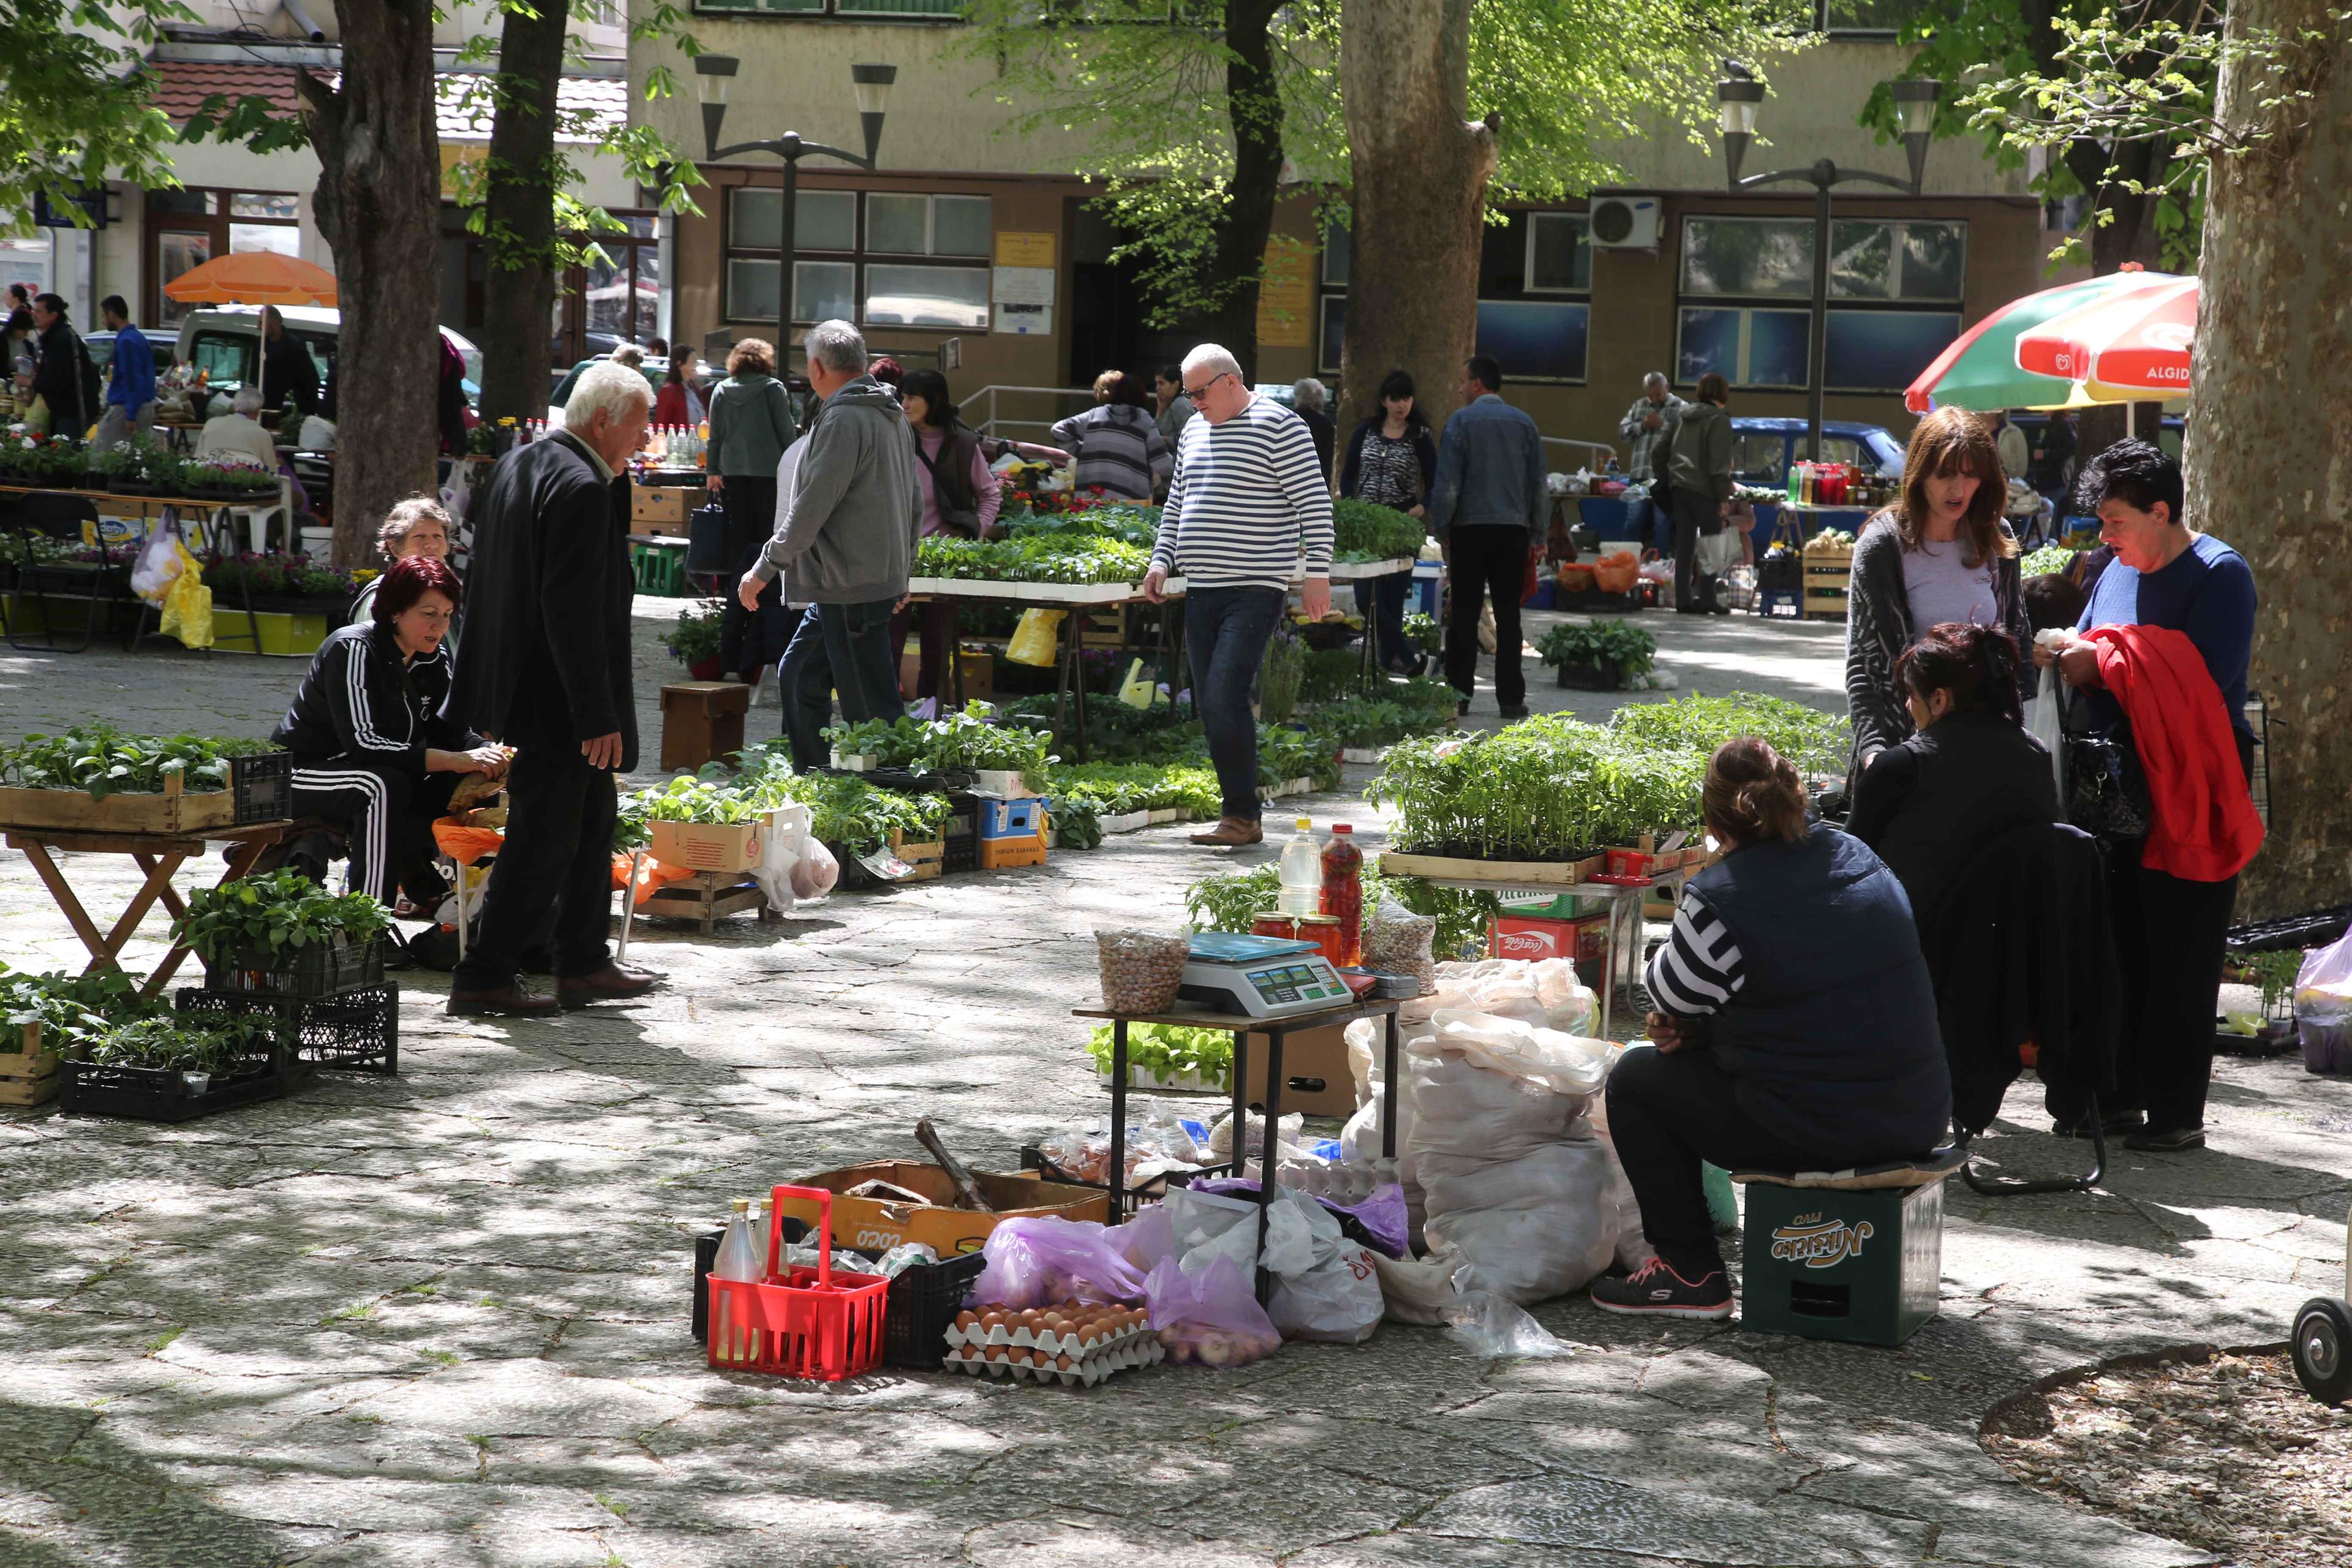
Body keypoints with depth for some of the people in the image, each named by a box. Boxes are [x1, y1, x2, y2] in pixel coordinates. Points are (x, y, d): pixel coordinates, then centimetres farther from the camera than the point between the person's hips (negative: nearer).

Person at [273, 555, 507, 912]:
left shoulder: (435, 658, 1)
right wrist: (455, 760, -38)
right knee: (385, 785, -35)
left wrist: (490, 753, -21)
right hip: (302, 776, -8)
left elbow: (449, 730, 2)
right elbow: (361, 743, -32)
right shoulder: (353, 649, -23)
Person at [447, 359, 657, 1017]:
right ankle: (484, 977, 5)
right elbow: (574, 612, -24)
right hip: (555, 699, -10)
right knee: (543, 839, -1)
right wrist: (598, 718, -22)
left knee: (592, 821, 19)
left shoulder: (518, 463, 10)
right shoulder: (581, 489, -21)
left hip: (518, 685, 10)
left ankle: (585, 963, 27)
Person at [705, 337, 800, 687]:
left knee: (739, 550, 8)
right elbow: (787, 432, -3)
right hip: (768, 472, -4)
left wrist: (714, 470, 15)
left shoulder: (722, 391, 6)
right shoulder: (772, 388, -4)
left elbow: (715, 435, 8)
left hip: (733, 475, 4)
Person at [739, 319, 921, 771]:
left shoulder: (843, 419, -16)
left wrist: (765, 568, -11)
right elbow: (913, 502, 20)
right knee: (799, 678, 19)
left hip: (850, 587, -10)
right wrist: (903, 569, 27)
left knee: (871, 708, -7)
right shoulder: (891, 416, 14)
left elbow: (812, 506, -19)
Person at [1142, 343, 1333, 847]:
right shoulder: (1194, 432, 17)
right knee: (1209, 706, 5)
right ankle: (1238, 813, 12)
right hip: (1201, 592, 8)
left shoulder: (1278, 425, -6)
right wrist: (1161, 561, 12)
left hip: (1254, 591, -8)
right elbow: (1176, 504, 26)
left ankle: (1243, 817, -12)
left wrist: (1317, 574, -14)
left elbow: (1315, 503, -9)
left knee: (1225, 696, -17)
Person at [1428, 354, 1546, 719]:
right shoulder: (1524, 424, 6)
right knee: (1508, 613, 5)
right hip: (1513, 528, 3)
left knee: (1465, 611, 3)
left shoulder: (1462, 421, -5)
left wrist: (1441, 529, 1)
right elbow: (1539, 484, 9)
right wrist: (1538, 534, 15)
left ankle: (1460, 694, 3)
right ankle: (1510, 698, 3)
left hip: (1470, 528, -3)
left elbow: (1447, 482, -8)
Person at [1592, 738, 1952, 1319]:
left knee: (1634, 1079, 12)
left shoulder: (1720, 898, -16)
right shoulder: (1859, 858, 7)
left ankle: (1691, 1273, 11)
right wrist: (1698, 1027, 11)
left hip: (1811, 1134, -7)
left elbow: (1672, 994, 1)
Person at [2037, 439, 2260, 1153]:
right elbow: (2089, 657, 20)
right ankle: (2117, 1096, 19)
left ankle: (2177, 1112, 2)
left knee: (2179, 957, -3)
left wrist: (2103, 666, -16)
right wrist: (2064, 658, -2)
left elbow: (2207, 680, -21)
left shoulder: (2219, 575, -10)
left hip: (2193, 789, -7)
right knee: (2118, 944, 11)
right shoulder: (2118, 573, 14)